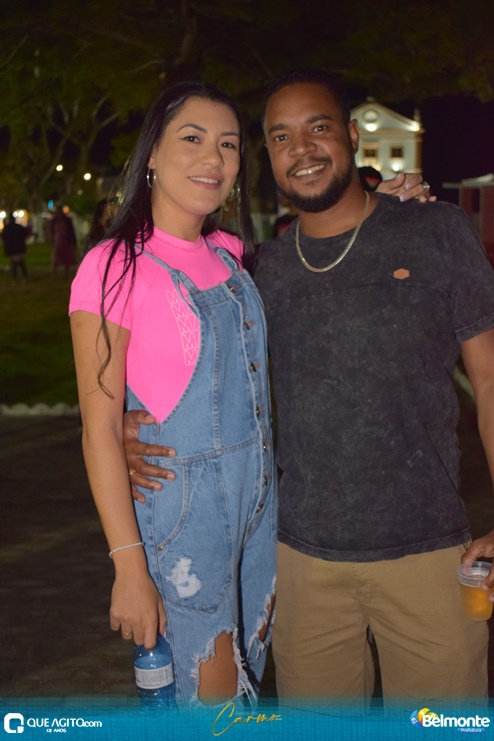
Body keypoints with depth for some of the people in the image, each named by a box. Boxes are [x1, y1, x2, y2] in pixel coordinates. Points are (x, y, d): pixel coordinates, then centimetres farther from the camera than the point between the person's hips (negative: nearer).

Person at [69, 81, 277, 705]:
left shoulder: (231, 254, 6)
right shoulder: (114, 267, -13)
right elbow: (100, 426, -14)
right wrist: (129, 569, -16)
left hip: (259, 494, 6)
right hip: (179, 506, -6)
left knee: (247, 676, 17)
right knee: (212, 699, 4)